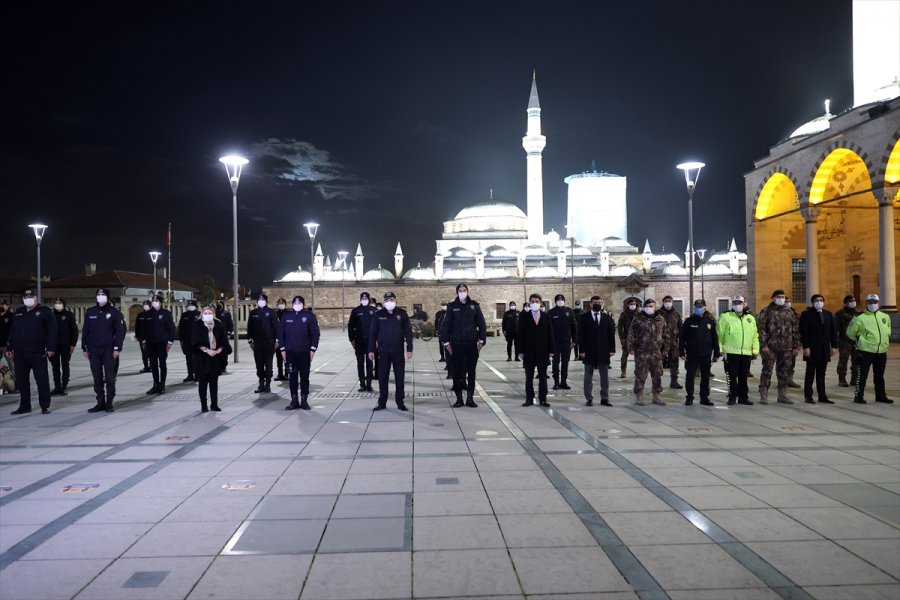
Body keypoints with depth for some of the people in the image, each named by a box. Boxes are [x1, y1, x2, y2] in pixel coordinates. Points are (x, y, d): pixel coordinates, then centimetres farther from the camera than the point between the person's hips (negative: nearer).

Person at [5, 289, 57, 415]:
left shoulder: (44, 311, -1)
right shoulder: (18, 312, 16)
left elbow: (51, 331, -6)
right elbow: (12, 331, 20)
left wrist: (51, 347, -14)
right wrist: (9, 347, 14)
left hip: (38, 353, -5)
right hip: (20, 353, 5)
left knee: (42, 380, -2)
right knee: (21, 380, 9)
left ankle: (45, 406, 4)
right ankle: (24, 406, 19)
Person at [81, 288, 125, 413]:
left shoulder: (114, 312, 0)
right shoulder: (90, 312, 8)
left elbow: (119, 331, -2)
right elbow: (85, 331, 10)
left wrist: (117, 348, -9)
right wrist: (84, 348, 5)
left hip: (108, 349, -3)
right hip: (94, 350, 3)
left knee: (110, 377, 0)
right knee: (97, 378, 6)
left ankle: (109, 403, 7)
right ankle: (100, 402, 13)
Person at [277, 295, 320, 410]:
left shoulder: (309, 316, 0)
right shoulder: (286, 316, 6)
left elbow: (315, 333, -1)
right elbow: (280, 333, 7)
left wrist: (313, 349, -7)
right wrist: (282, 348, 1)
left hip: (305, 352, -1)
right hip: (290, 352, 2)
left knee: (304, 377, 4)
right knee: (292, 377, 5)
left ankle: (304, 401, 12)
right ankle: (294, 401, 11)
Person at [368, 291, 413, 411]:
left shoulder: (402, 314, 0)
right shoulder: (378, 315, 2)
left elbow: (408, 332, 1)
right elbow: (373, 333, 4)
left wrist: (409, 349, -4)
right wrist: (371, 350, 0)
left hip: (398, 351, 0)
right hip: (383, 351, 0)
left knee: (400, 377, 5)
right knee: (382, 377, 5)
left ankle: (400, 402, 14)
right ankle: (382, 402, 14)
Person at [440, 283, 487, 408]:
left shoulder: (474, 305, 4)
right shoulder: (452, 306, 2)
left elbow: (481, 324, 5)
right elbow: (445, 325, 2)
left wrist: (481, 340, -1)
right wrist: (446, 342, -3)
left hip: (472, 344, 1)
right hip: (456, 345, -1)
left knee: (471, 371, 5)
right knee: (457, 371, 2)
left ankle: (470, 398, 13)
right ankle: (459, 398, 11)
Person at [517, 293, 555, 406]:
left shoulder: (546, 317, 6)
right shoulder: (524, 316, 1)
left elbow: (550, 334, 4)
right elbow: (519, 334, -2)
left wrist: (551, 350, -2)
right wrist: (520, 351, -7)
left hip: (543, 352, 1)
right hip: (529, 352, -1)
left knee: (543, 377, 5)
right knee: (529, 377, 5)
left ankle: (542, 399, 12)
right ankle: (529, 399, 12)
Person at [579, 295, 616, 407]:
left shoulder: (607, 317, 7)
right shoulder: (584, 317, 0)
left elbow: (611, 334, 6)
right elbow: (580, 335, -3)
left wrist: (612, 349, -2)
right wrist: (582, 350, -10)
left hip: (603, 352, 2)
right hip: (589, 352, -2)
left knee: (604, 377, 5)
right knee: (588, 377, 5)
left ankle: (604, 399, 11)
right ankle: (589, 399, 10)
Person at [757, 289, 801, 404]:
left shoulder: (789, 312, 13)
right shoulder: (766, 312, 1)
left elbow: (795, 330, 13)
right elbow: (761, 329, -5)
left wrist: (796, 346, 7)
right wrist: (764, 345, -13)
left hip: (786, 348, 4)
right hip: (770, 347, -4)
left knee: (784, 371, 8)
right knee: (767, 370, -3)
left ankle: (782, 395, 18)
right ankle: (763, 396, 2)